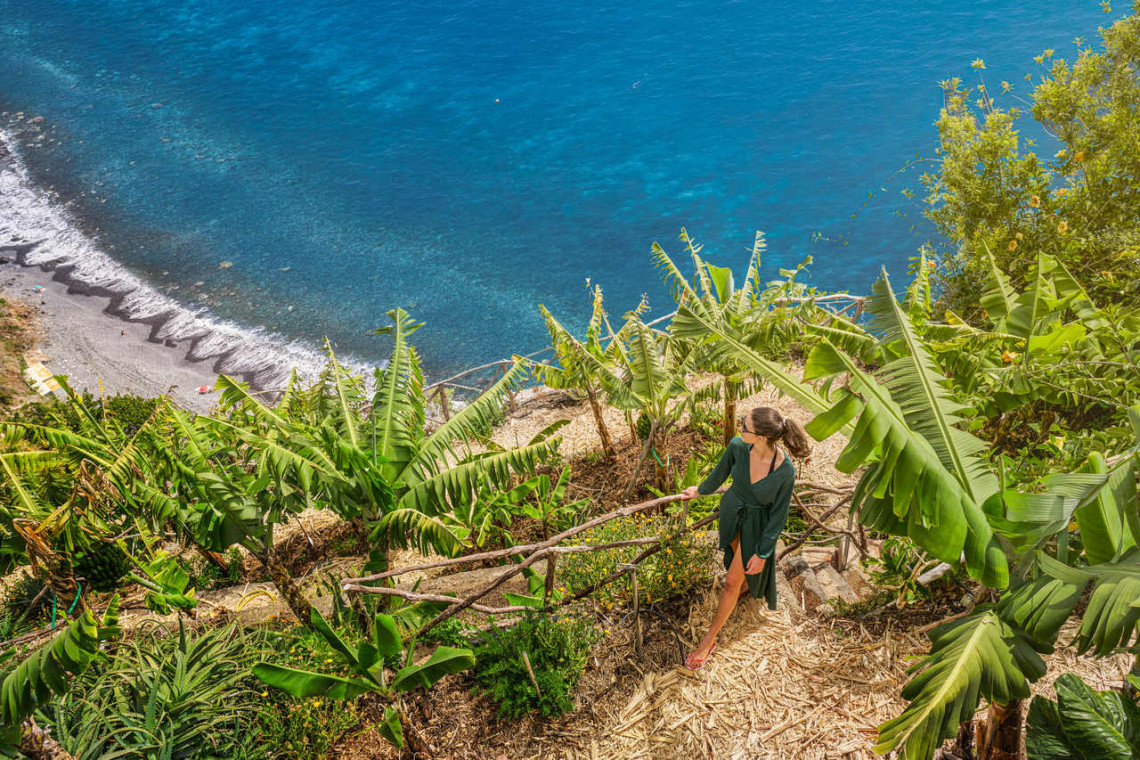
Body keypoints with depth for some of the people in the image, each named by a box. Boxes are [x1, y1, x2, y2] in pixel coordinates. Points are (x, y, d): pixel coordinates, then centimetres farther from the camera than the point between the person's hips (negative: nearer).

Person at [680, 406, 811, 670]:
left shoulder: (785, 472, -35)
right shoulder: (737, 446, -26)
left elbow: (778, 515, -20)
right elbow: (721, 472, -2)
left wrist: (762, 553, -12)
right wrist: (701, 490, 15)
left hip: (757, 525, -4)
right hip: (731, 510, 4)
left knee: (732, 583, 6)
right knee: (737, 558, 30)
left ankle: (709, 639, 24)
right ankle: (748, 583, 65)